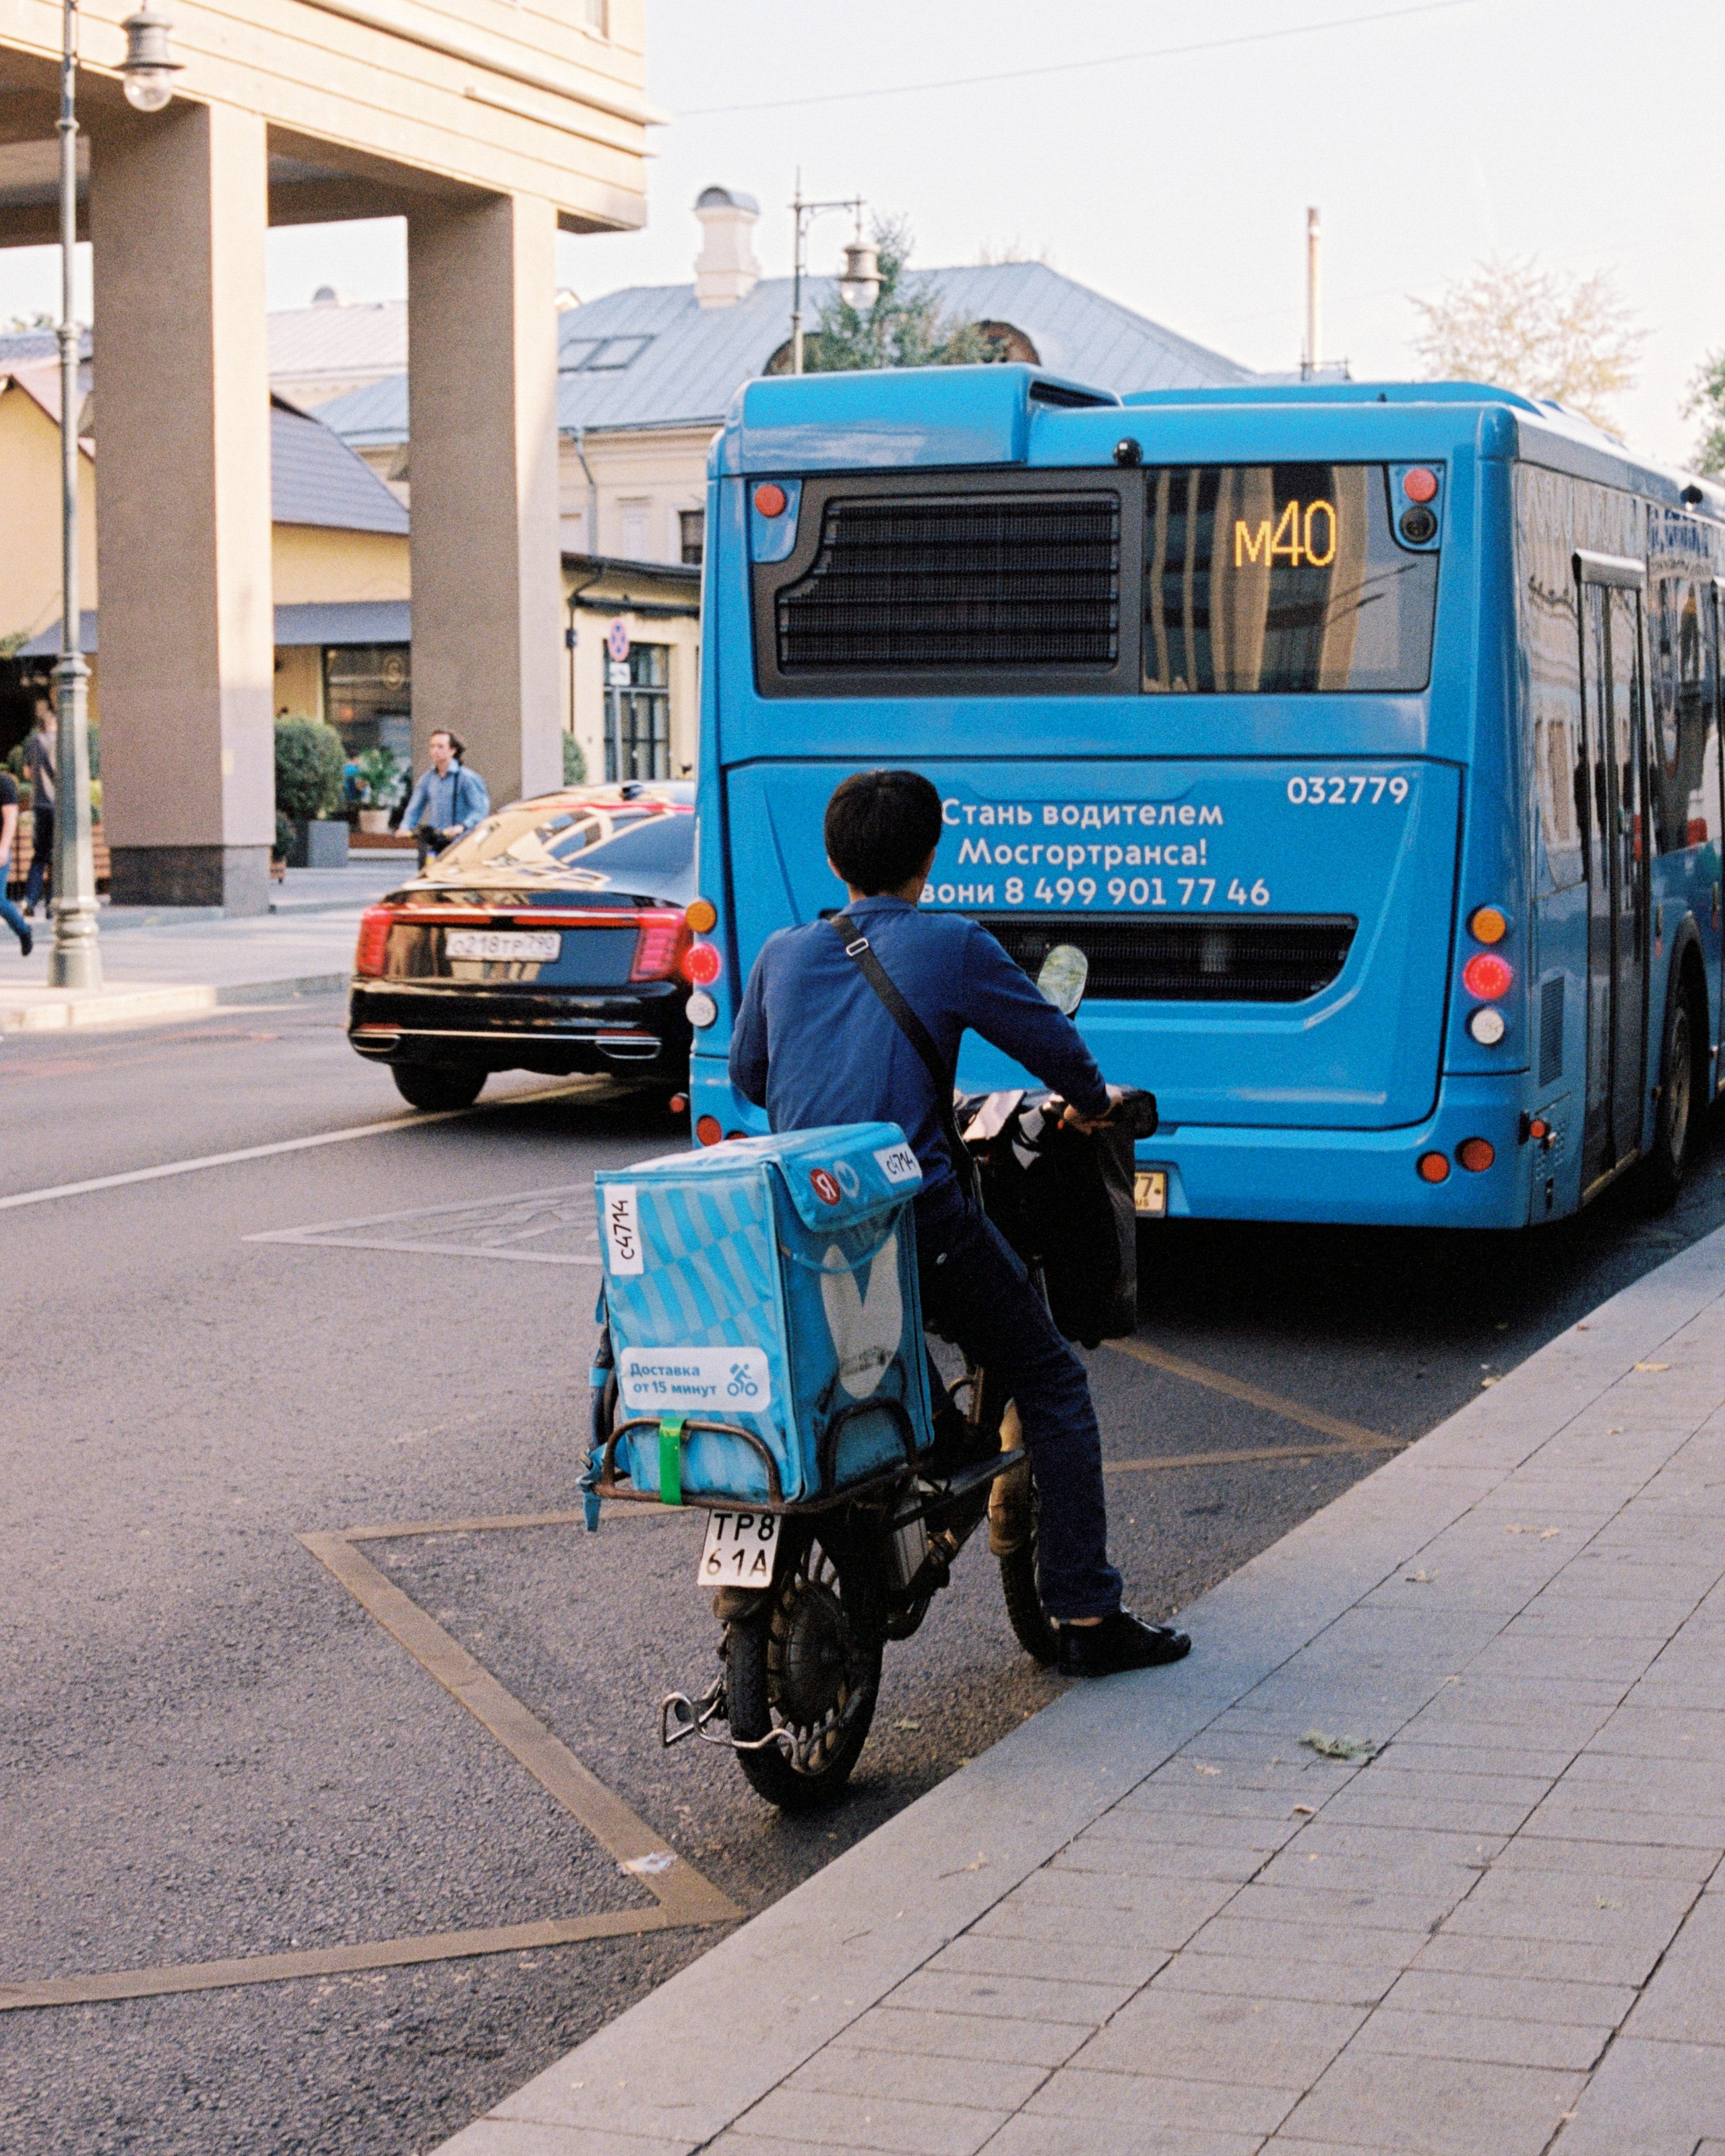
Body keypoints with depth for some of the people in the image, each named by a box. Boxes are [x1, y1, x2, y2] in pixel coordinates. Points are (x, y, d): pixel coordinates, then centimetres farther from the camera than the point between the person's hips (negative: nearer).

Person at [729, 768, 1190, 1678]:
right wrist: (1091, 1101, 29)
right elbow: (1050, 1041, 7)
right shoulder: (952, 946, -2)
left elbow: (745, 1076, 24)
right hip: (918, 1220, -5)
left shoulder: (782, 955, 11)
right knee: (1051, 1385, 10)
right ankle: (1086, 1617, 8)